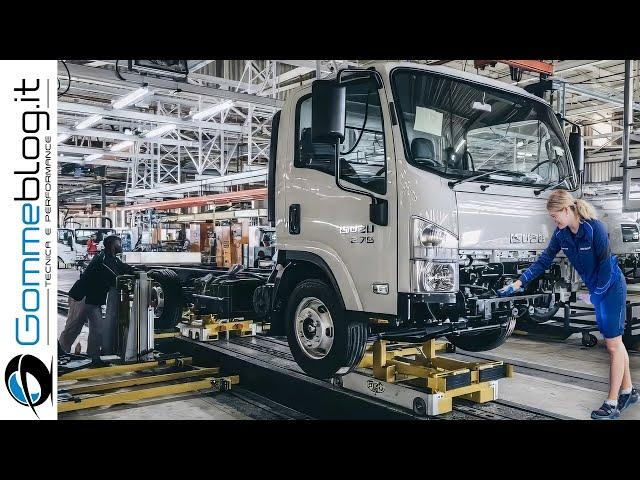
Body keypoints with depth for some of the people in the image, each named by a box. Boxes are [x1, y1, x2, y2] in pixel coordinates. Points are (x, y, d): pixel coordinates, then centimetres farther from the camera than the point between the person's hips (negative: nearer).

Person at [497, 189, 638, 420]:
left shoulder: (595, 228, -24)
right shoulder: (561, 233, -4)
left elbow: (605, 264, -21)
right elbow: (544, 261, -1)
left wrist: (594, 295, -14)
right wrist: (518, 283, -6)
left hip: (612, 286, -7)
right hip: (595, 288, 7)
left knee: (613, 343, -3)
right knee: (613, 341, 15)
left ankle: (612, 404, 2)